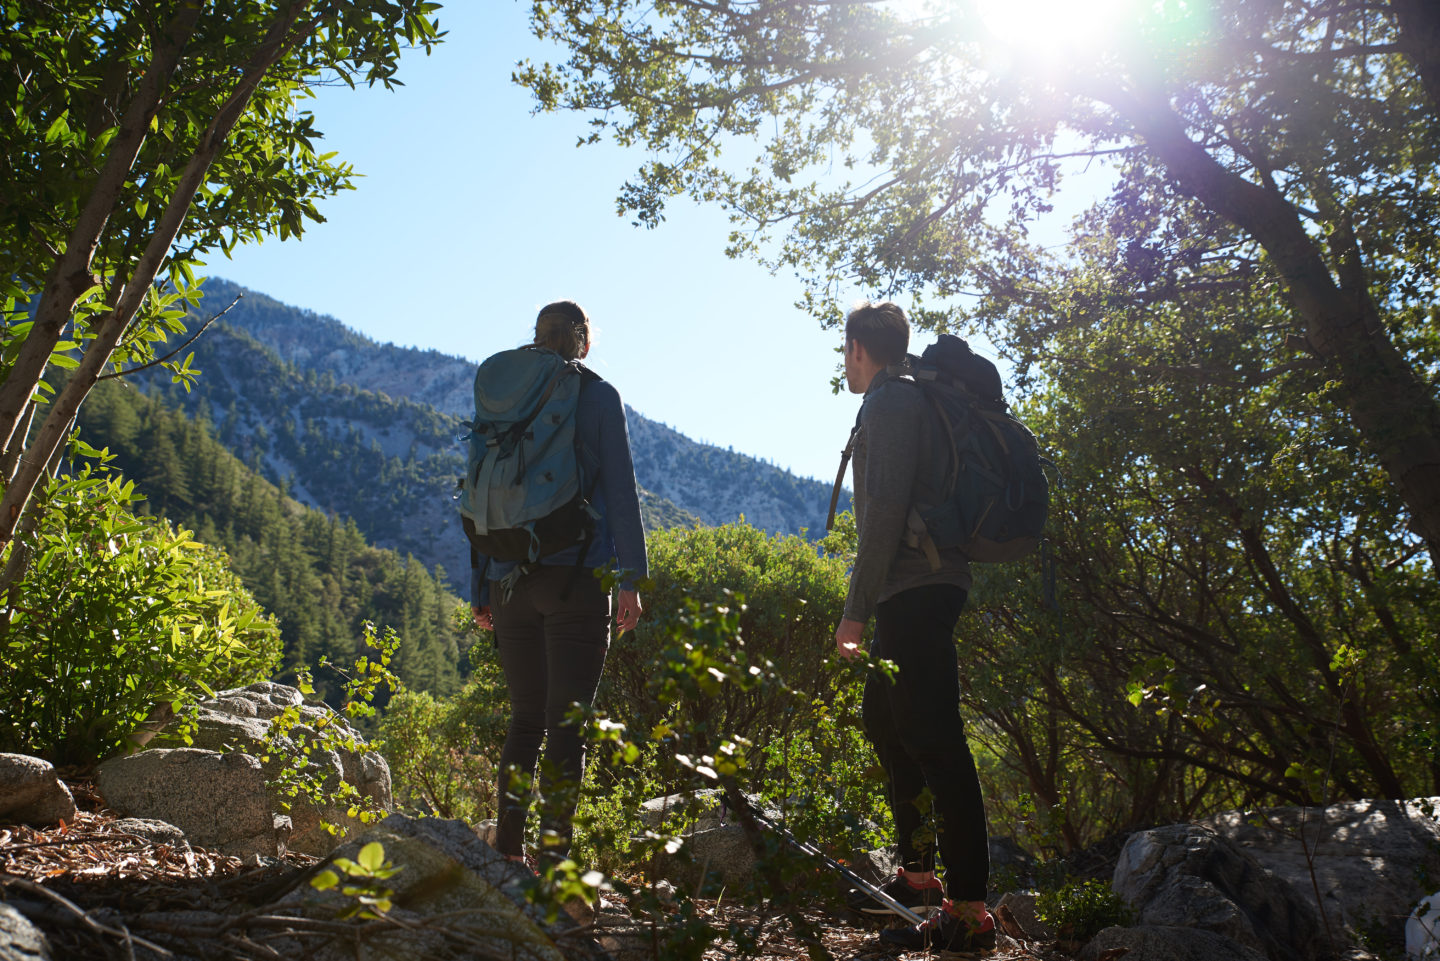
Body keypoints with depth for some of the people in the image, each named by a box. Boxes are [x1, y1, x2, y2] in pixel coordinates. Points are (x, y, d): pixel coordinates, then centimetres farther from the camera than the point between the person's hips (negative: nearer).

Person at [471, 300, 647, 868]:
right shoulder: (598, 396, 2)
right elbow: (620, 491, -3)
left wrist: (478, 588, 15)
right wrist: (631, 577, -2)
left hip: (509, 581, 4)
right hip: (576, 577, -4)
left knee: (527, 717, 14)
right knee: (568, 720, -1)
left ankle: (507, 849, 10)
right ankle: (555, 855, -4)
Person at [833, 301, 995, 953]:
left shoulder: (888, 403, -8)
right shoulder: (911, 402, 23)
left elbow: (885, 509, -19)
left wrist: (857, 608, -18)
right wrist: (871, 603, 25)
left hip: (913, 590, -11)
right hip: (919, 591, 11)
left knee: (932, 736, -13)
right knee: (884, 720, 19)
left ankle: (968, 911, -13)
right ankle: (917, 874, 28)